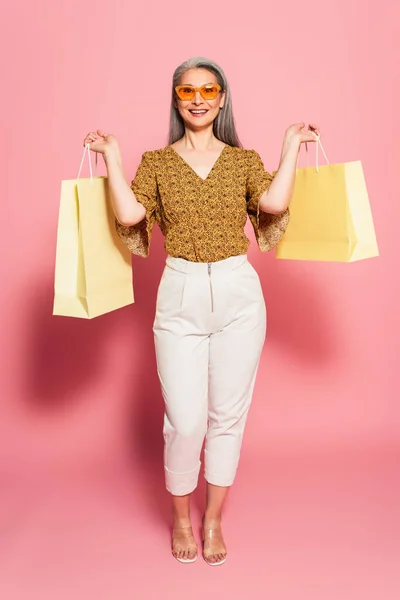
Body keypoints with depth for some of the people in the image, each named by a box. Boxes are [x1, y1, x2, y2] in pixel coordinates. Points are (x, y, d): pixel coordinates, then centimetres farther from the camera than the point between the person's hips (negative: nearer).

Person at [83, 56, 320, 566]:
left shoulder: (244, 160, 8)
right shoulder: (156, 162, 7)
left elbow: (274, 202, -12)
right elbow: (129, 215, -10)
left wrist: (291, 143, -3)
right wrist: (112, 157, -5)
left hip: (238, 295, 1)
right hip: (180, 297, -1)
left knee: (228, 415, 9)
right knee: (186, 421, -1)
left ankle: (213, 520, 32)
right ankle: (180, 518, 28)